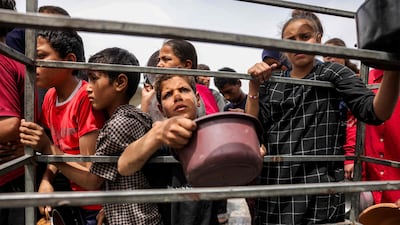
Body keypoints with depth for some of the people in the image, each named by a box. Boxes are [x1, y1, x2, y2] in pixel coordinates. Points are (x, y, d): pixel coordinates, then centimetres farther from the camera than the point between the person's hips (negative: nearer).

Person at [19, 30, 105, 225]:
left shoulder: (87, 97, -23)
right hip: (68, 199, 6)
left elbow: (89, 168, -20)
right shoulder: (50, 97, 0)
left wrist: (47, 148, -28)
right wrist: (46, 180, -11)